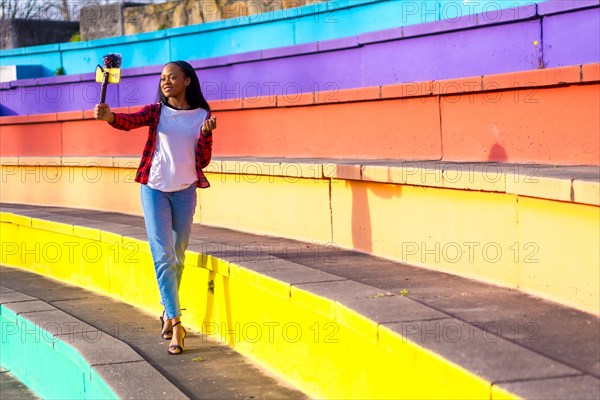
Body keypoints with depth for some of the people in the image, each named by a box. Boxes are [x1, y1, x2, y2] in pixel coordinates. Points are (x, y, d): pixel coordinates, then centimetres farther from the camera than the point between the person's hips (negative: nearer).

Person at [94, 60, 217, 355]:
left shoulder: (202, 115, 4)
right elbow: (129, 122, -19)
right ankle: (175, 322, -12)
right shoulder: (156, 112, 2)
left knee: (177, 257, 13)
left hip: (185, 190, 2)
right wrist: (108, 115, -40)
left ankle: (168, 312, 32)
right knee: (163, 256, -10)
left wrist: (206, 133, -14)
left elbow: (203, 161, 3)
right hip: (155, 188, -2)